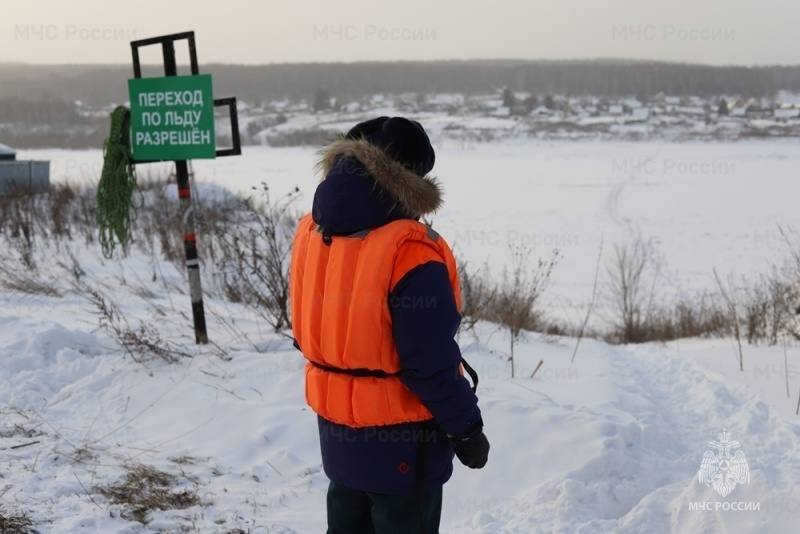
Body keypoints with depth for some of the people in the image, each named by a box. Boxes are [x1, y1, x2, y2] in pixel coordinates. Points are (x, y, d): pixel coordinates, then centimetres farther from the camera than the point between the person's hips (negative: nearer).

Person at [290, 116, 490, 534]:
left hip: (336, 427, 7)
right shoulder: (410, 253, -27)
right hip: (401, 436, -7)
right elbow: (431, 363, -24)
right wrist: (466, 427, -11)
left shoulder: (311, 231, -2)